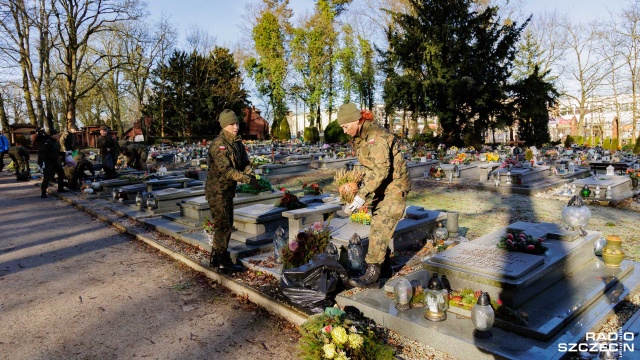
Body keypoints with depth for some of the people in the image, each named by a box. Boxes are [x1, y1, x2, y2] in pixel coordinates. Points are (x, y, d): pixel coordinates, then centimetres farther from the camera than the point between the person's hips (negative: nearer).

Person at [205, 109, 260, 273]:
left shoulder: (237, 143, 9)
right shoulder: (218, 144, -19)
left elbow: (245, 163, 7)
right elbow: (226, 170, -26)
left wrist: (252, 177, -14)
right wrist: (248, 180, -27)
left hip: (228, 190, 9)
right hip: (217, 190, -9)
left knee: (227, 225, 16)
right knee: (223, 225, -4)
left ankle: (215, 259, 28)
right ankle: (223, 262, 7)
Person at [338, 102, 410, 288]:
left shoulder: (376, 136, -25)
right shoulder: (359, 137, 4)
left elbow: (382, 169, -32)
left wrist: (362, 195, -35)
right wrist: (363, 186, 3)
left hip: (394, 186, -9)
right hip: (380, 186, 9)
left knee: (380, 228, -14)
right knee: (378, 226, 13)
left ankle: (372, 273, -11)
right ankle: (382, 264, 26)